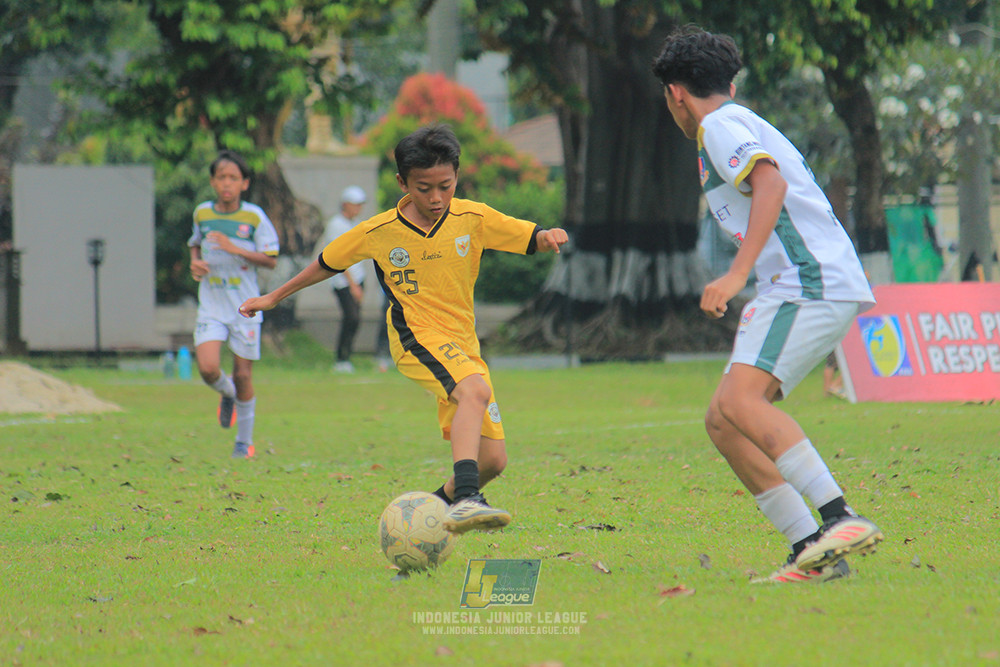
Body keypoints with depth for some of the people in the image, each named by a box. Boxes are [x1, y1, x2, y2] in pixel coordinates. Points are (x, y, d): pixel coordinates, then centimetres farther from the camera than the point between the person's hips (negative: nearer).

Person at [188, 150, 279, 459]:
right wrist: (195, 262, 0)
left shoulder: (255, 217, -7)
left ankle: (244, 441, 21)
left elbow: (271, 260, -8)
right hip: (211, 308, 2)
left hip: (245, 307, -2)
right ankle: (227, 393, 20)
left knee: (242, 374, 4)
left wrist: (234, 249, -20)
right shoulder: (202, 213, 3)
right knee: (208, 368, -16)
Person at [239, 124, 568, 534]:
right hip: (416, 335, -4)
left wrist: (549, 237, -24)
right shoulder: (378, 233, -1)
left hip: (463, 346, 4)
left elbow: (532, 239, 1)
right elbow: (327, 263, 14)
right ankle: (464, 500, -55)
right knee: (475, 391, -36)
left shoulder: (473, 219, 1)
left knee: (492, 460, -2)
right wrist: (274, 297, 22)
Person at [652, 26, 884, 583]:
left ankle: (842, 521, -36)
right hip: (808, 287, 10)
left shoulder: (720, 126, -3)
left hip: (811, 283, -10)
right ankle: (812, 552, -3)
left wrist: (738, 273, -27)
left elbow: (770, 183, -20)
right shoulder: (749, 125, 27)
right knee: (723, 420, 5)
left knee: (741, 400, -25)